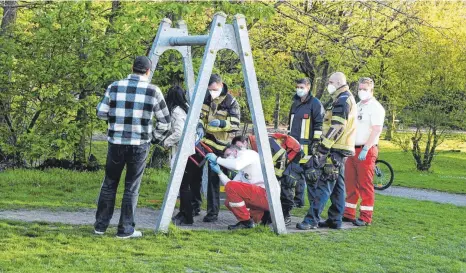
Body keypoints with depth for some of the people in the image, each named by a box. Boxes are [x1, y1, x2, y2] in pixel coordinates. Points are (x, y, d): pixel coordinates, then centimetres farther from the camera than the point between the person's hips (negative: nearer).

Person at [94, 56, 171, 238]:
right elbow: (164, 121, 1)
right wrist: (157, 136, 19)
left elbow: (101, 113, 5)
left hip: (116, 142, 2)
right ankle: (125, 229, 9)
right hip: (139, 145, -2)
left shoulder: (115, 87, 1)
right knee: (132, 187, 6)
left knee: (109, 183, 15)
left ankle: (100, 225, 21)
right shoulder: (152, 91, -4)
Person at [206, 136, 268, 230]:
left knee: (231, 187, -19)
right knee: (229, 202, 13)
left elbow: (236, 165, -22)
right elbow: (230, 185, 16)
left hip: (267, 194, -10)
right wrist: (219, 172, 8)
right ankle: (258, 217, 5)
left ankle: (246, 222, -11)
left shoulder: (249, 153, 0)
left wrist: (217, 159, -10)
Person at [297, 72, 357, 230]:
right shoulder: (348, 99, 20)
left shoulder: (342, 100, -13)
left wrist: (323, 148, -22)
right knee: (337, 186, 11)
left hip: (335, 149, -11)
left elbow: (336, 127, -21)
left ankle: (312, 219, -14)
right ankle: (335, 220, 15)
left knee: (324, 184, -12)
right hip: (341, 149, 11)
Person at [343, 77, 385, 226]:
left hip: (366, 151, -8)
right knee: (350, 183, 9)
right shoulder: (357, 106, 18)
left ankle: (366, 217, -3)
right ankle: (348, 214, 16)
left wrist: (365, 149, -22)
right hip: (352, 149, 8)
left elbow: (377, 130, -17)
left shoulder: (375, 108, -7)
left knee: (365, 185, -6)